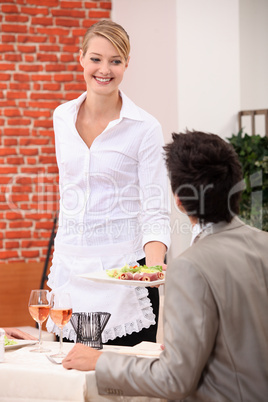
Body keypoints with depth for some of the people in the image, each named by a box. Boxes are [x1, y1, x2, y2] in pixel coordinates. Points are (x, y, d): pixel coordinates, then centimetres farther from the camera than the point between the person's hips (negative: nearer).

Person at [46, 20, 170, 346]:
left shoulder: (145, 128, -7)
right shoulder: (62, 117, 7)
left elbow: (155, 211, -10)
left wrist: (154, 264, -28)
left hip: (123, 266, -4)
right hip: (71, 266, 4)